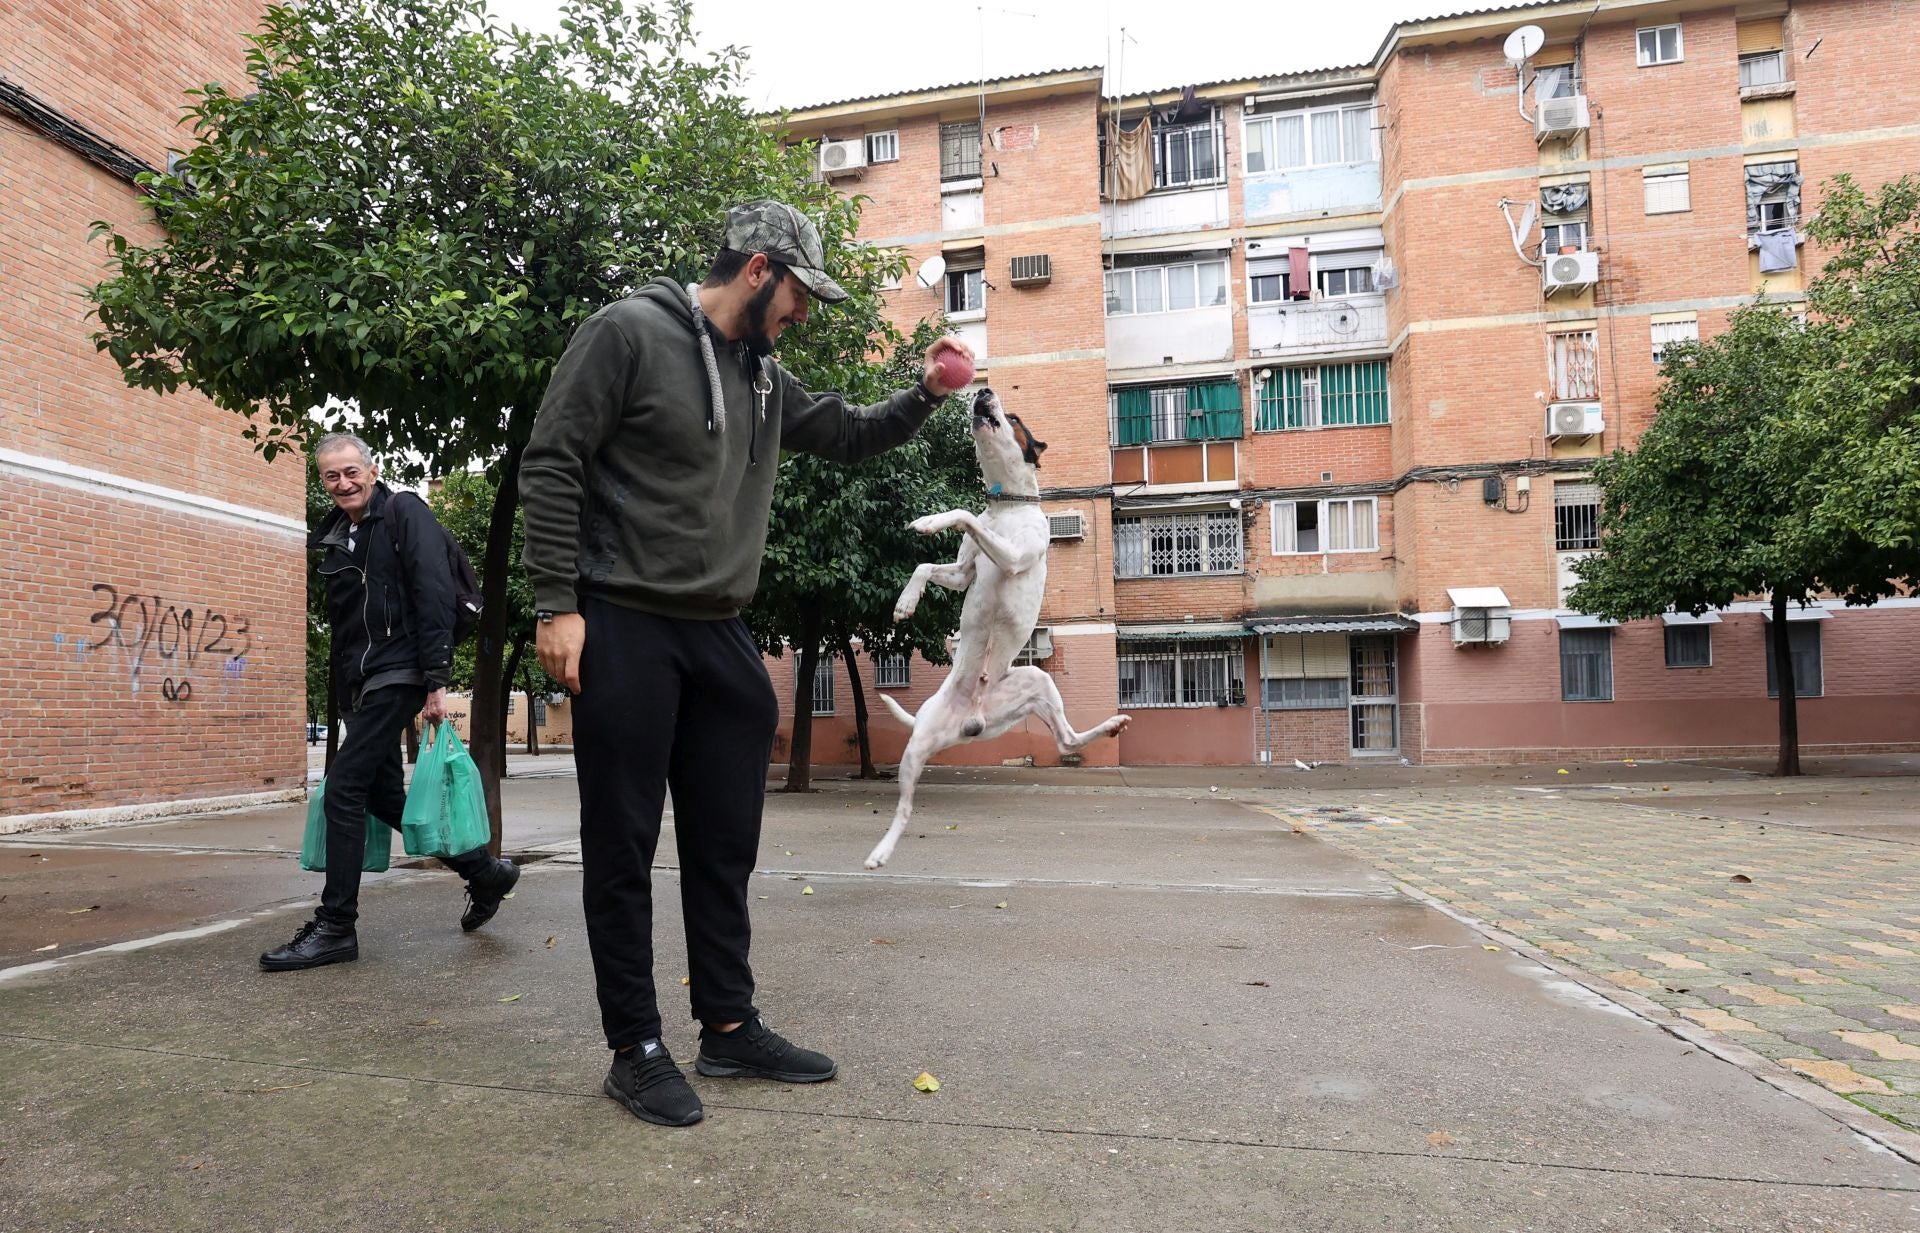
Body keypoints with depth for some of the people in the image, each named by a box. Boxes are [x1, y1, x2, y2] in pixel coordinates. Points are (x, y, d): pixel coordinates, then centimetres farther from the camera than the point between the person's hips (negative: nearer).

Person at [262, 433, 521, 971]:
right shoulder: (336, 537, 17)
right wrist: (344, 696, 18)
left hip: (398, 676, -9)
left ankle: (335, 927, -3)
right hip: (361, 684, 9)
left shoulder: (404, 512, -6)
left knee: (344, 789, -12)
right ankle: (484, 871, 25)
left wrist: (436, 680, -21)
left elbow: (435, 596, -15)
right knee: (384, 797, 11)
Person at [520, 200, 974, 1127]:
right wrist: (558, 605, -15)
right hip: (623, 632, -7)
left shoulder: (763, 376, 15)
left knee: (725, 843, 11)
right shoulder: (629, 332, -6)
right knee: (623, 848, 2)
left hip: (718, 636, 7)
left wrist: (925, 395, 8)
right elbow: (551, 463, -9)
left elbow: (847, 437, 25)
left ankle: (730, 1028, 24)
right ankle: (636, 1049, 15)